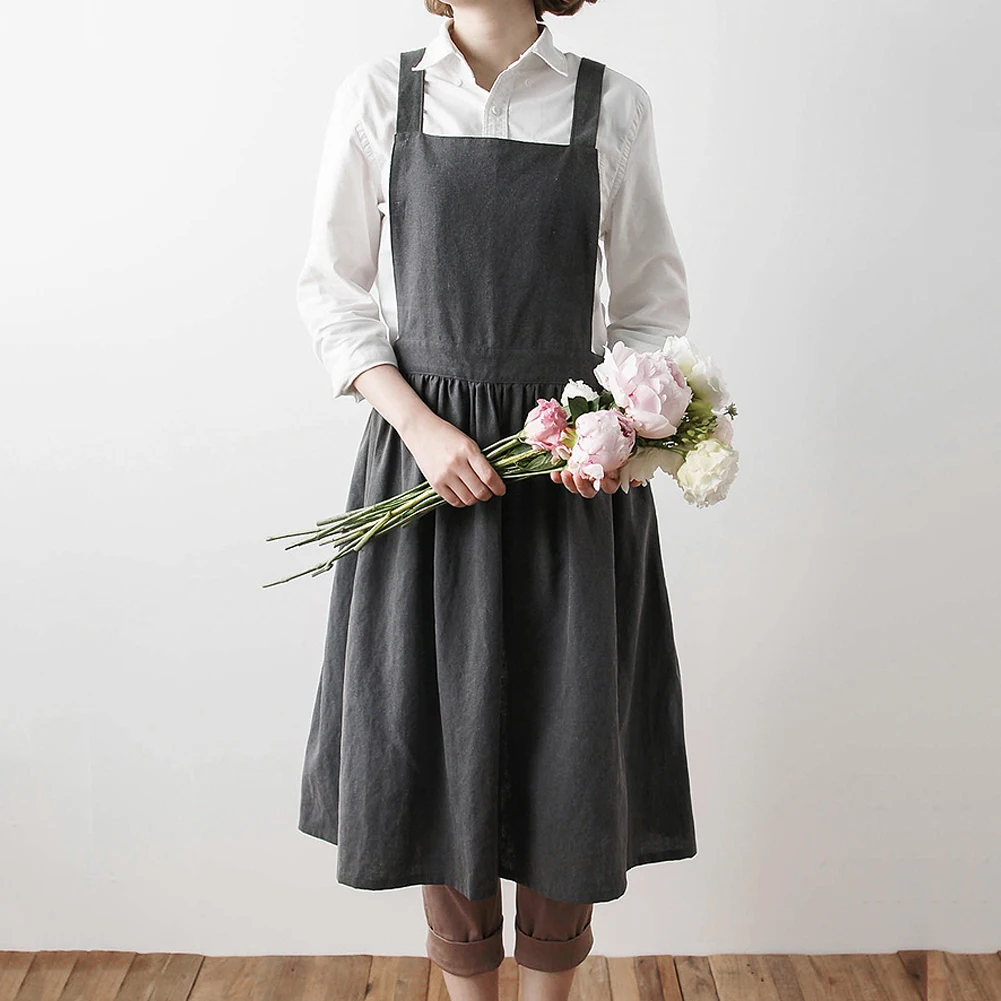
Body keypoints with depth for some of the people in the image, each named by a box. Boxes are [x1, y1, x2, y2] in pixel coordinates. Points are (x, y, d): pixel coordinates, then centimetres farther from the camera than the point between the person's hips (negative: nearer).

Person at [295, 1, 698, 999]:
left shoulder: (612, 105, 3)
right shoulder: (376, 96, 3)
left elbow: (652, 301, 7)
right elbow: (332, 290, 4)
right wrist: (419, 425, -10)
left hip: (574, 464, 0)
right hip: (425, 449, 0)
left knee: (567, 740, 6)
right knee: (436, 735, 7)